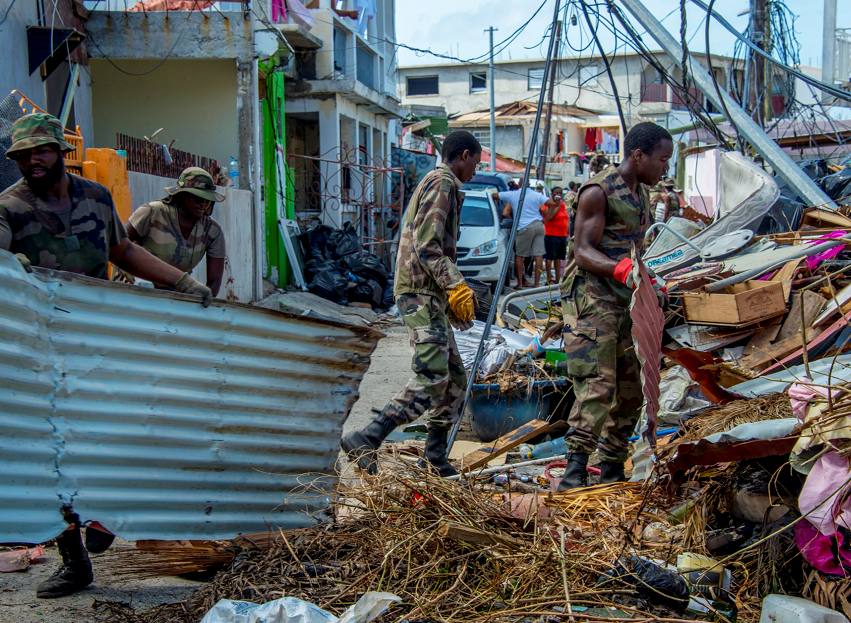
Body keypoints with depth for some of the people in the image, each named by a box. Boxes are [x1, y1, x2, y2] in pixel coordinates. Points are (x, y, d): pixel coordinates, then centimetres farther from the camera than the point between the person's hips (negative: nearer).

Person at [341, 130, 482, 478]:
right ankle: (365, 441, -17)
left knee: (455, 379, 11)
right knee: (431, 378, -18)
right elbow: (427, 246, -19)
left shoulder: (438, 184, 25)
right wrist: (456, 285, -18)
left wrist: (454, 294, 24)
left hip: (429, 295, 11)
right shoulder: (442, 183, -8)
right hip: (421, 293, -11)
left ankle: (435, 459, 15)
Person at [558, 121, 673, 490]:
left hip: (625, 303, 9)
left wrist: (652, 286, 21)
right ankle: (574, 471, -16)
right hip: (591, 302, -9)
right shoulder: (598, 191, -10)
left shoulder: (640, 195, 19)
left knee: (631, 390, 8)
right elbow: (583, 252, -16)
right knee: (597, 387, -17)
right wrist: (621, 269, -31)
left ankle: (611, 472, 18)